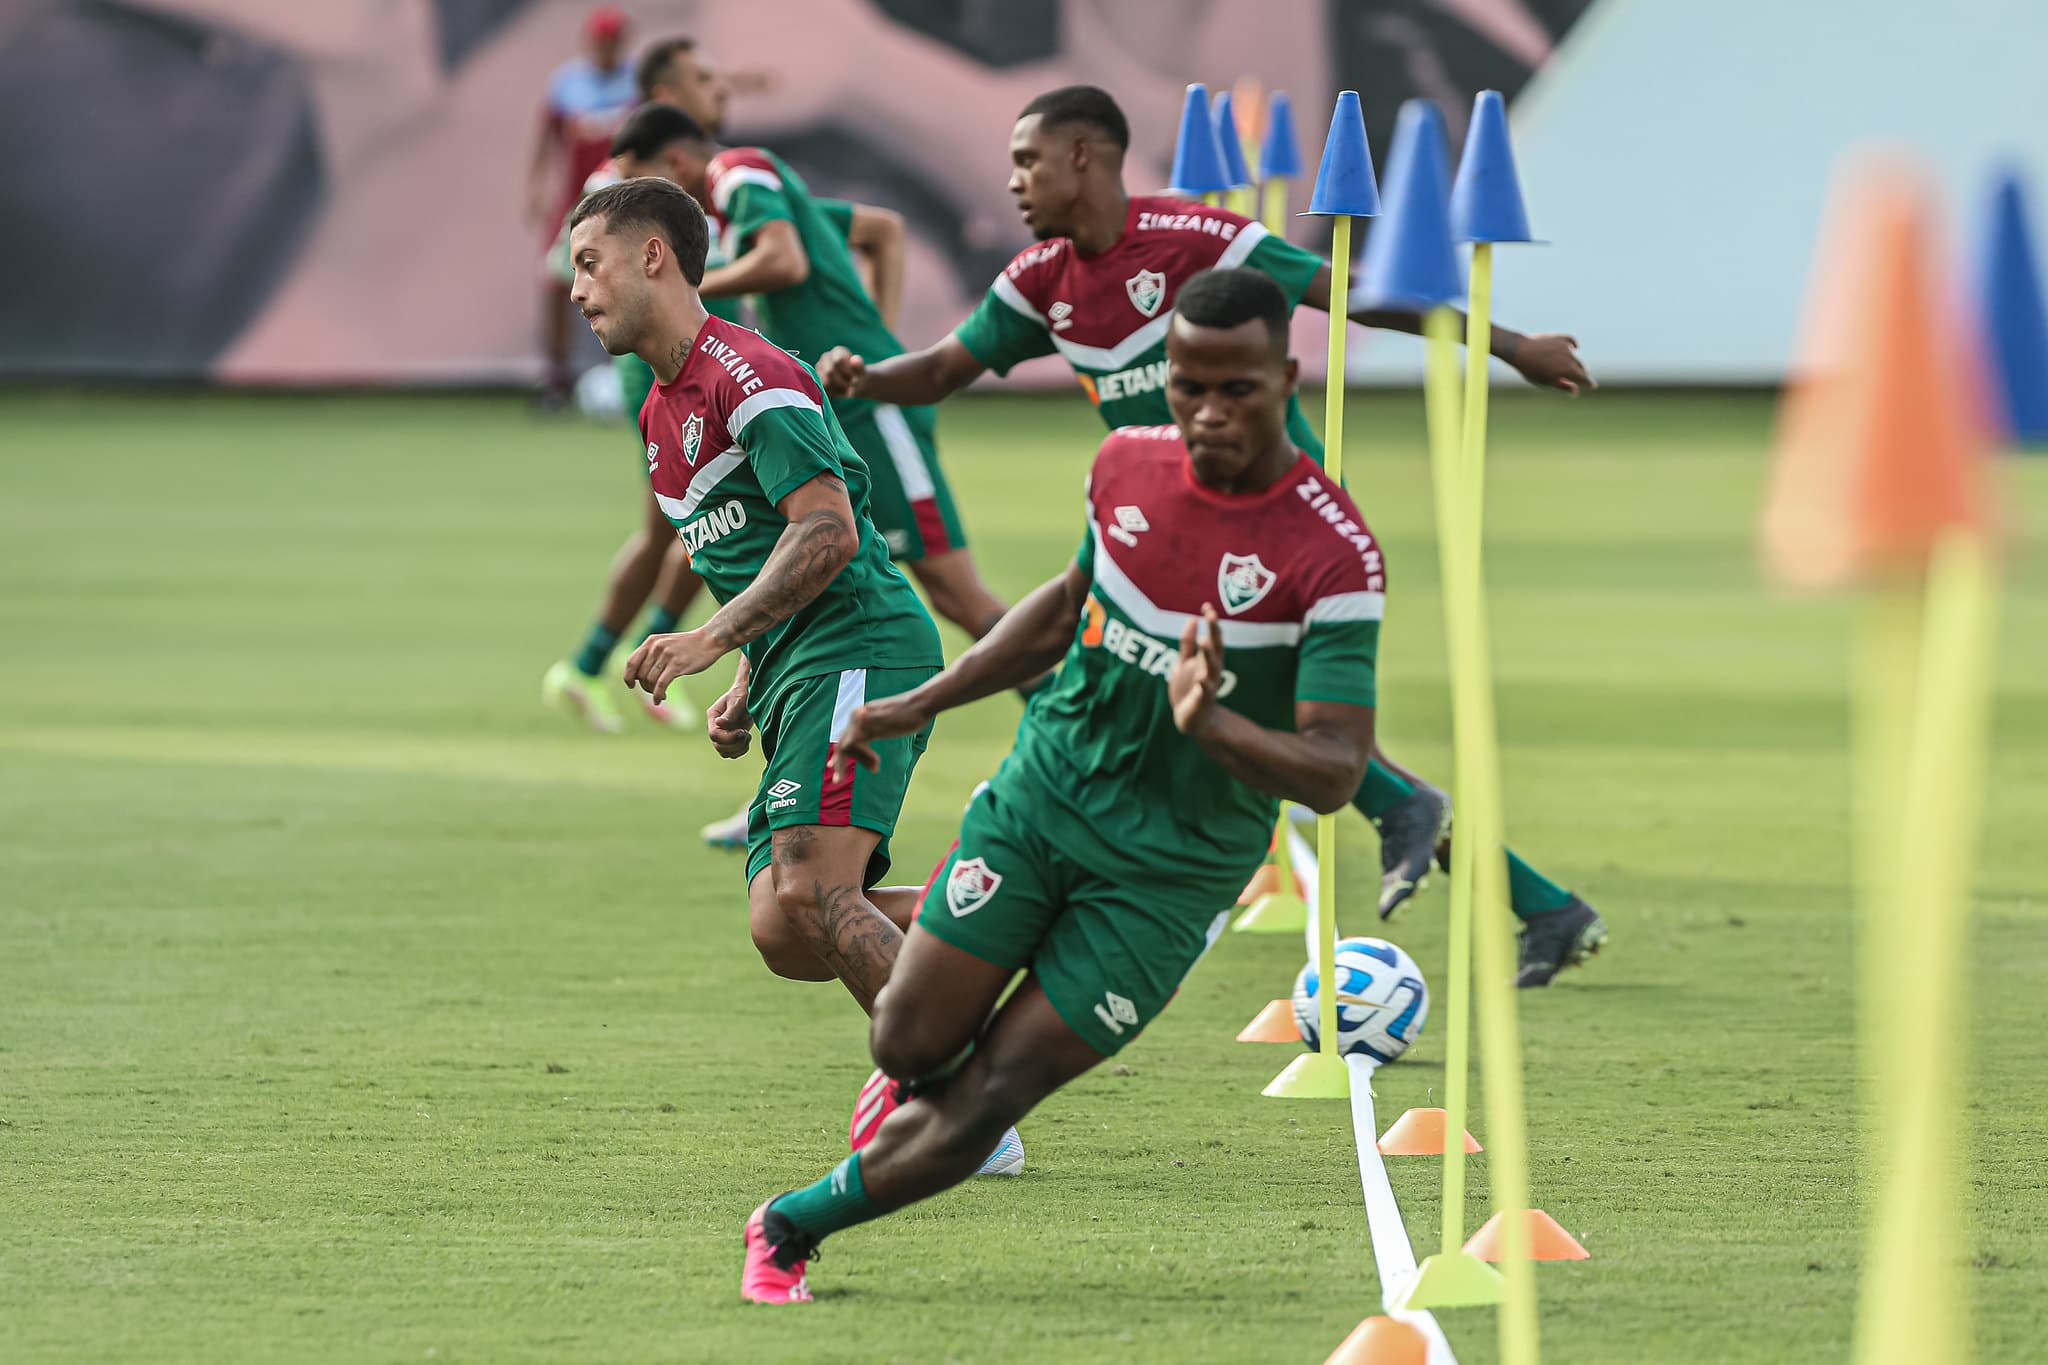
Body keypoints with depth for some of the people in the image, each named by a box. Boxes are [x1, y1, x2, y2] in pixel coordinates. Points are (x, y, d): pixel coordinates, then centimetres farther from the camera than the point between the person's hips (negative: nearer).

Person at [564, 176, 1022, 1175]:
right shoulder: (661, 414, 23)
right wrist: (744, 694, 17)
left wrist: (713, 640, -23)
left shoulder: (745, 375, -9)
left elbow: (828, 531, -20)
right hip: (799, 681, 10)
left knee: (809, 894, -23)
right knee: (785, 930, -5)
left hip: (863, 651, -10)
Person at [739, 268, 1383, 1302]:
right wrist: (921, 704, 17)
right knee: (910, 1045, -3)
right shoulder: (1127, 463, -4)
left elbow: (1334, 772, -22)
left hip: (1174, 868, -4)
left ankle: (792, 1227, 16)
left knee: (985, 1100, -4)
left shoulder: (1336, 557, -20)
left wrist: (1210, 723, -40)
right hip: (1045, 790, 4)